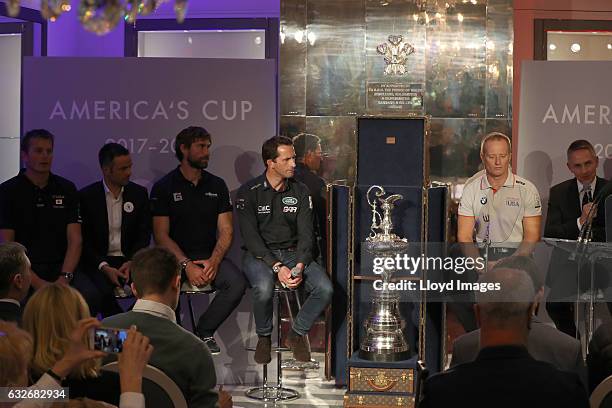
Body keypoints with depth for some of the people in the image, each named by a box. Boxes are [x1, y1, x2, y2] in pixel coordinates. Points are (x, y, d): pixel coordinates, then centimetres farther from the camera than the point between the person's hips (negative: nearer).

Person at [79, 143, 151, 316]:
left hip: (130, 261, 2)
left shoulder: (139, 193, 9)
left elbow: (144, 235, 7)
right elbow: (83, 241, -2)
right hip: (98, 262, -2)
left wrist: (131, 262, -11)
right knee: (100, 293, -34)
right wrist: (104, 267, -16)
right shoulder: (87, 196, 0)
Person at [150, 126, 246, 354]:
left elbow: (226, 231, 8)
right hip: (175, 258, -3)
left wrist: (214, 261, -12)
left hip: (210, 257, 3)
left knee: (237, 282, -26)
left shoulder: (217, 185, 13)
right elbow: (161, 235, -4)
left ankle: (204, 331, -6)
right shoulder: (164, 187, 2)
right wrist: (186, 265, -17)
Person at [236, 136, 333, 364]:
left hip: (293, 253, 4)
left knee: (325, 289, -22)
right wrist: (277, 268, -23)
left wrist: (300, 266, -19)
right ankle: (264, 337, -8)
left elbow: (305, 234, 0)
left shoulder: (300, 192, 5)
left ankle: (297, 334, 1)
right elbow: (250, 236, -12)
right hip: (260, 254, -3)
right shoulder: (249, 192, -6)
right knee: (264, 288, -36)